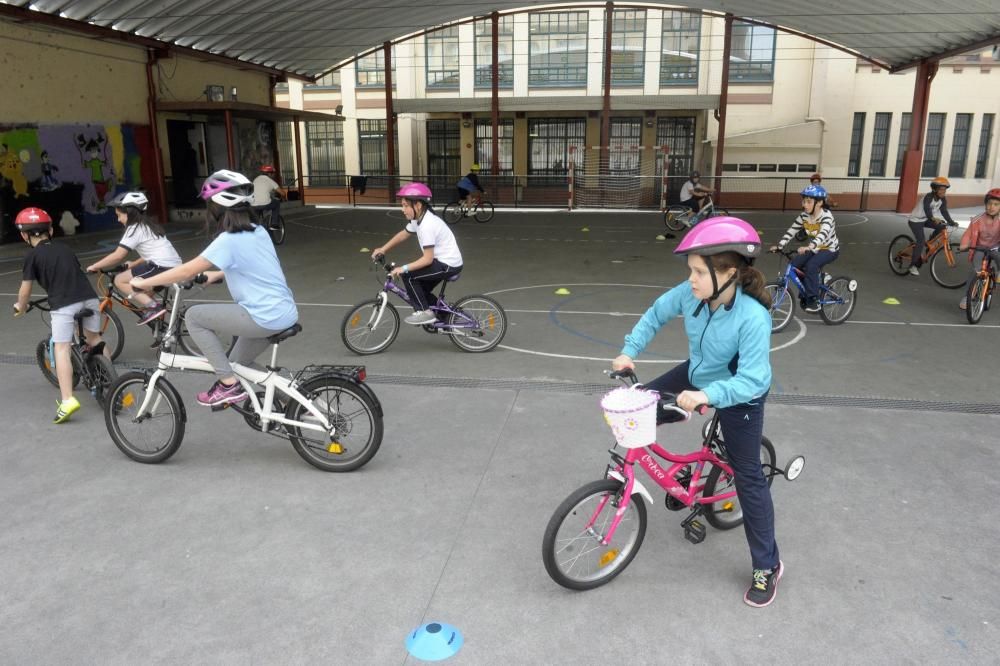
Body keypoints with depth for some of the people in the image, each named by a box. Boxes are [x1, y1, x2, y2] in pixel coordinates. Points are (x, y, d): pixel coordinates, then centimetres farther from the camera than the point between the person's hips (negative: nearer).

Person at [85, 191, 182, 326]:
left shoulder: (134, 228, -5)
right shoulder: (148, 226, 22)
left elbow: (118, 256, -9)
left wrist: (94, 266, 1)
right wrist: (134, 264, 28)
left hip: (162, 267, -9)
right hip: (175, 268, 9)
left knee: (120, 280, -1)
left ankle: (153, 306, -10)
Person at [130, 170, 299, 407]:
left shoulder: (228, 241, -14)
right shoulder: (257, 231, 11)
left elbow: (187, 270, -11)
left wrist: (143, 283, 1)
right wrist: (214, 274, 37)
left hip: (265, 318, -9)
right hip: (286, 314, 9)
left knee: (193, 316, 2)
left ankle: (228, 384, 3)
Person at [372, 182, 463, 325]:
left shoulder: (427, 225, -25)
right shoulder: (419, 218, 4)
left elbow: (428, 259, -26)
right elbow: (403, 234, 19)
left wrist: (404, 268, -26)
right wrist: (383, 249, 11)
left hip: (449, 265, -10)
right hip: (444, 262, 10)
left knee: (407, 275, -13)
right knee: (420, 290, 16)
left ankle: (424, 312, -4)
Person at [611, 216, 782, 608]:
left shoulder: (753, 317, -37)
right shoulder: (690, 294, -21)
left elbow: (751, 380, -37)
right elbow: (656, 315, -2)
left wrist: (706, 396, -50)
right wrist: (629, 351, -9)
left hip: (738, 397, -6)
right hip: (697, 375, 6)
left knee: (748, 477, 2)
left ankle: (767, 567, 18)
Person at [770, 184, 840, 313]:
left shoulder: (826, 216, -27)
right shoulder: (804, 215, -9)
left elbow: (823, 235, -44)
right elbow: (791, 231, -10)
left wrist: (808, 247, -61)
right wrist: (779, 245, -25)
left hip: (830, 249, -6)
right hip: (814, 248, 7)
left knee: (811, 266, -30)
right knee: (794, 264, -12)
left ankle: (813, 300, -21)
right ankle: (805, 293, 7)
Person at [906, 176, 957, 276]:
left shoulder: (942, 200, -4)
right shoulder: (928, 197, -26)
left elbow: (944, 212, -8)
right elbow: (927, 209, -42)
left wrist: (952, 222, -22)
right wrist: (933, 218, -59)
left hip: (925, 220, 7)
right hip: (915, 220, -7)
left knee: (941, 226, -13)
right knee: (921, 241, -17)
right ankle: (913, 265, -8)